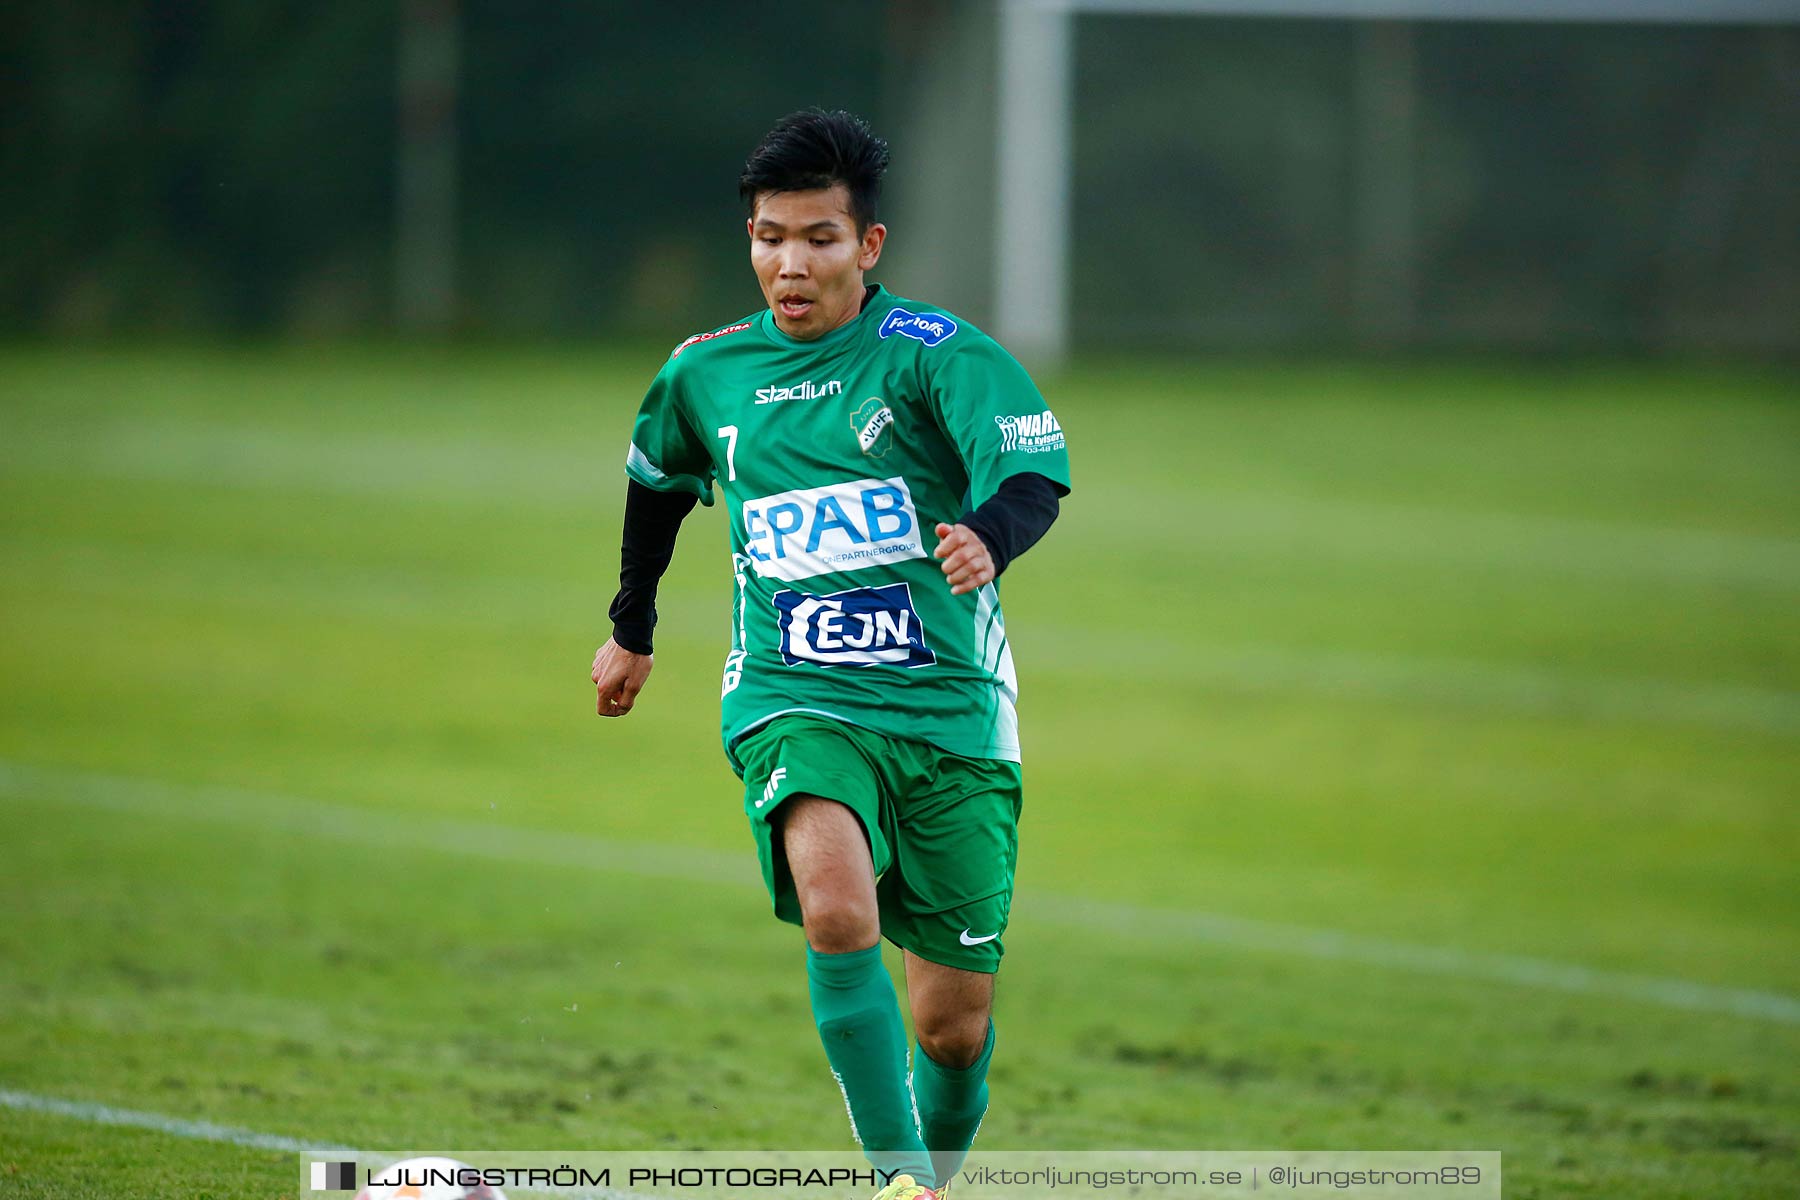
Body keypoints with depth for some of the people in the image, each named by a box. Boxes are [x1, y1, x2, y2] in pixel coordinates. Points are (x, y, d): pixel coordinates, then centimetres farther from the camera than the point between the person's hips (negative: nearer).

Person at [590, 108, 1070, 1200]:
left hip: (949, 705, -1)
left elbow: (1036, 469, -21)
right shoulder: (706, 374, 7)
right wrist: (632, 630, 38)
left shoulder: (936, 352, -6)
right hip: (794, 700, 1)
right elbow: (657, 483, 28)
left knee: (953, 1024, 3)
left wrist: (989, 535, -43)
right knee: (837, 908, -31)